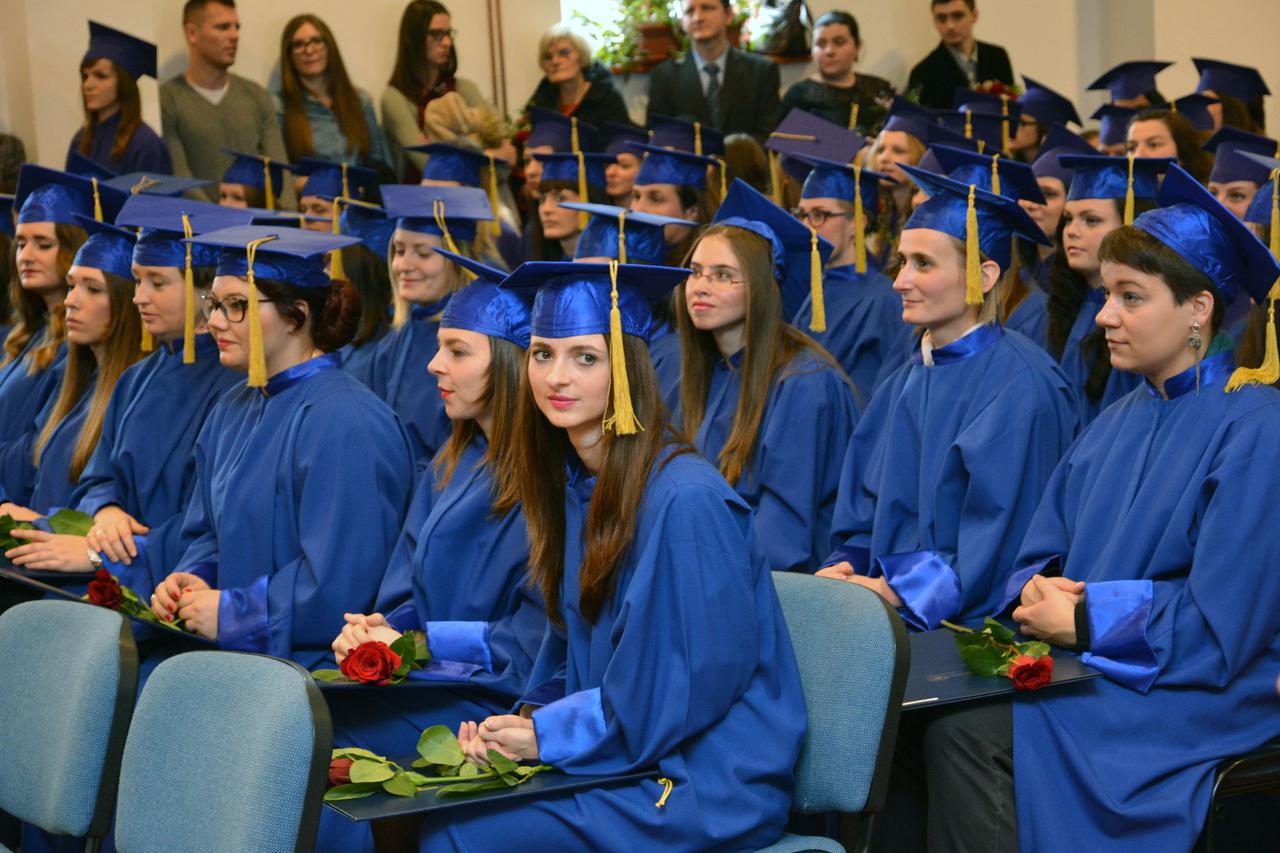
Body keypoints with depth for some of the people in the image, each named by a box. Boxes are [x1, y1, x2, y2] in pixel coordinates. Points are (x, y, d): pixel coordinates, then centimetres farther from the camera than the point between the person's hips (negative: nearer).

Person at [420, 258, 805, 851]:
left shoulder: (683, 500, -19)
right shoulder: (573, 485, 8)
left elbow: (699, 678, -19)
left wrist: (549, 734, -14)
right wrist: (524, 724, -3)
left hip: (707, 786, -8)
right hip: (624, 754, 8)